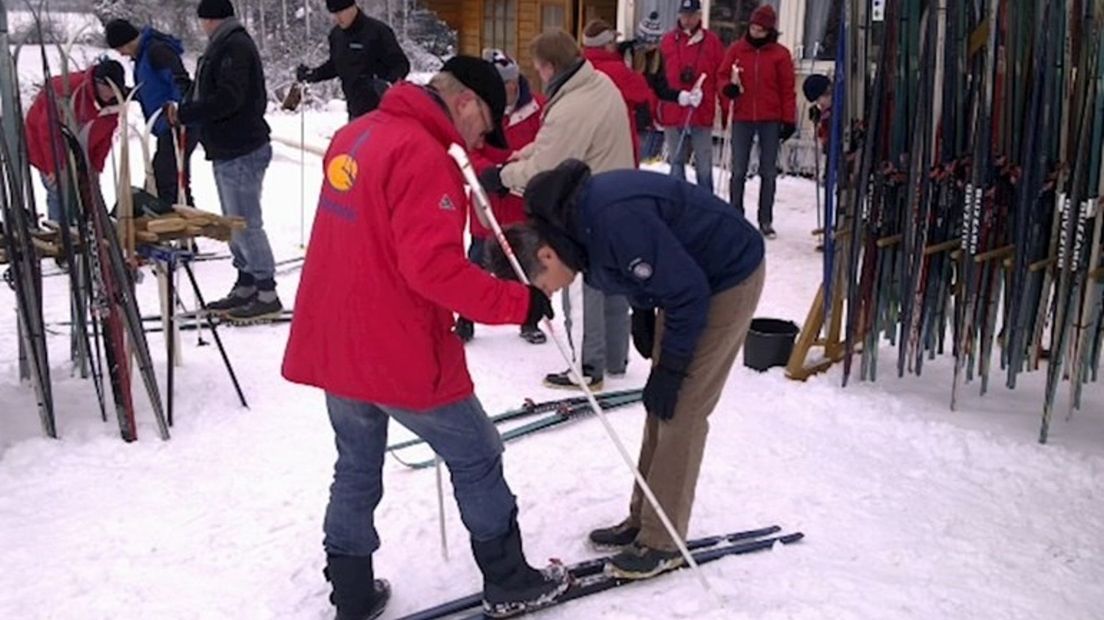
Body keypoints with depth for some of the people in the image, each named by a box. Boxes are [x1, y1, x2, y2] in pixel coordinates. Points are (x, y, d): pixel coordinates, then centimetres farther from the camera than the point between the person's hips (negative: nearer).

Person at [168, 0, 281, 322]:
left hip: (241, 152, -10)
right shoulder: (224, 46, 18)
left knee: (246, 224, -8)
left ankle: (267, 294, -2)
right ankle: (245, 288, 22)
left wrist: (185, 114, -17)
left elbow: (227, 98, -23)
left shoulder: (235, 47, -14)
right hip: (229, 150, 10)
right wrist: (185, 110, 6)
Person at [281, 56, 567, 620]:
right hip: (398, 353, -8)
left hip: (331, 344, 8)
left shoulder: (355, 134, 9)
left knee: (356, 467, 21)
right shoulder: (424, 155, -19)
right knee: (477, 460, 10)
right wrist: (518, 301, -19)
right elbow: (435, 267, -26)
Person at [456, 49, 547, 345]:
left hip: (527, 201, 1)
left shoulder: (535, 105, -8)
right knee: (478, 260, 9)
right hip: (489, 201, -1)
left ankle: (529, 319, 28)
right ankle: (466, 319, 23)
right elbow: (470, 153, -11)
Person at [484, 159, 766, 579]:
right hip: (689, 277, 9)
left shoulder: (613, 220, -35)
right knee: (660, 407, 9)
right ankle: (643, 520, 20)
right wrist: (642, 317, 8)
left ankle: (662, 542, 4)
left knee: (680, 410, -7)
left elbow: (688, 292, -27)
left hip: (728, 278, -9)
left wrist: (669, 370, -18)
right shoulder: (568, 218, -6)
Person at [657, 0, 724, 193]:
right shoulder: (667, 41, 7)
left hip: (702, 113, -1)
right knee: (676, 163, 8)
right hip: (672, 112, 2)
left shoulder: (712, 42, 4)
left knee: (704, 166, 1)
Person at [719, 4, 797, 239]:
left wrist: (789, 120, -3)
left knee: (769, 172, 5)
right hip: (742, 118, 1)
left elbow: (787, 89, 1)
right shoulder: (736, 49, 3)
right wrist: (729, 87, -16)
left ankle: (766, 220, 13)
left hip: (770, 120, 0)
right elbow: (722, 75, 7)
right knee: (738, 170, 4)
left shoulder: (780, 53, 0)